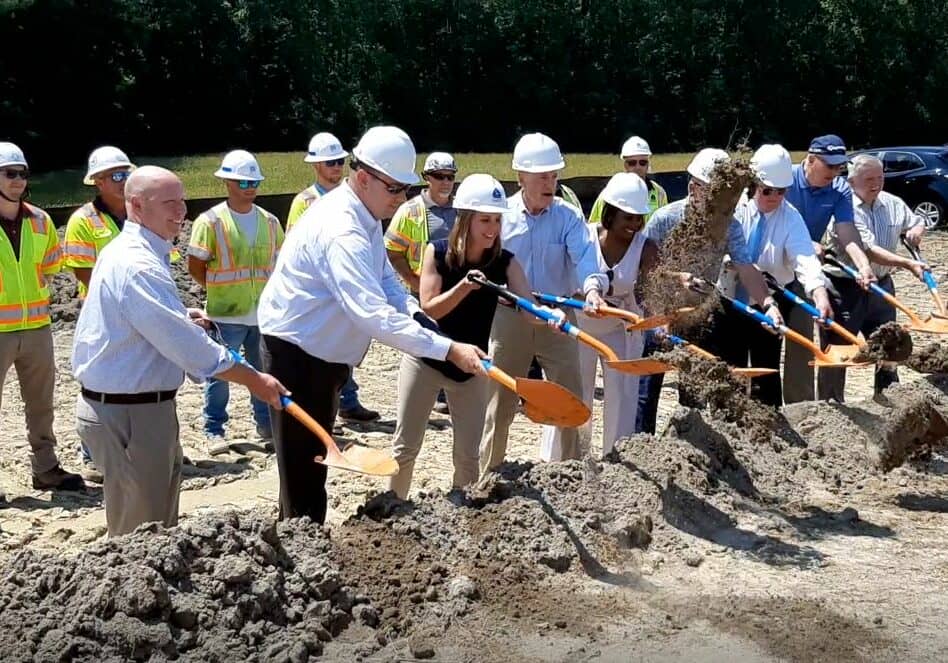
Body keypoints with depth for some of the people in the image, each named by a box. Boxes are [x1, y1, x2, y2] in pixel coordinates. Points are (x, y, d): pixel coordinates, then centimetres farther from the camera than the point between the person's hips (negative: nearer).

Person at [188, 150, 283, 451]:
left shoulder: (269, 222, 7)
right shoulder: (211, 221, -8)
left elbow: (279, 261, 16)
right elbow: (195, 266, -3)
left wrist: (267, 292, 7)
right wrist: (219, 290, 1)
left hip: (264, 313, 5)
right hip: (225, 314, -4)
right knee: (219, 372, 2)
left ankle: (267, 423, 28)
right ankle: (214, 431, 12)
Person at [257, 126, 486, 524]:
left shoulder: (367, 219, 5)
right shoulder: (341, 231, -29)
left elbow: (386, 284, 9)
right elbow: (374, 314, -38)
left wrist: (420, 318, -12)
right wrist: (448, 350, -39)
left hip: (323, 356, 11)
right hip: (297, 356, -11)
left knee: (313, 463, 19)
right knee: (303, 470, -7)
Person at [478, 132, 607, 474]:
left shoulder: (568, 216, -7)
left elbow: (585, 256, -24)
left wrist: (592, 286, -42)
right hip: (510, 318, 0)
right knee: (499, 405, 8)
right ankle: (488, 476, 21)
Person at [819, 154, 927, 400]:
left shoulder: (893, 204, 5)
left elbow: (917, 221, 26)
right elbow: (867, 250, -26)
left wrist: (917, 230, 0)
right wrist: (908, 264, -33)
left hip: (881, 286, 6)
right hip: (845, 289, -6)